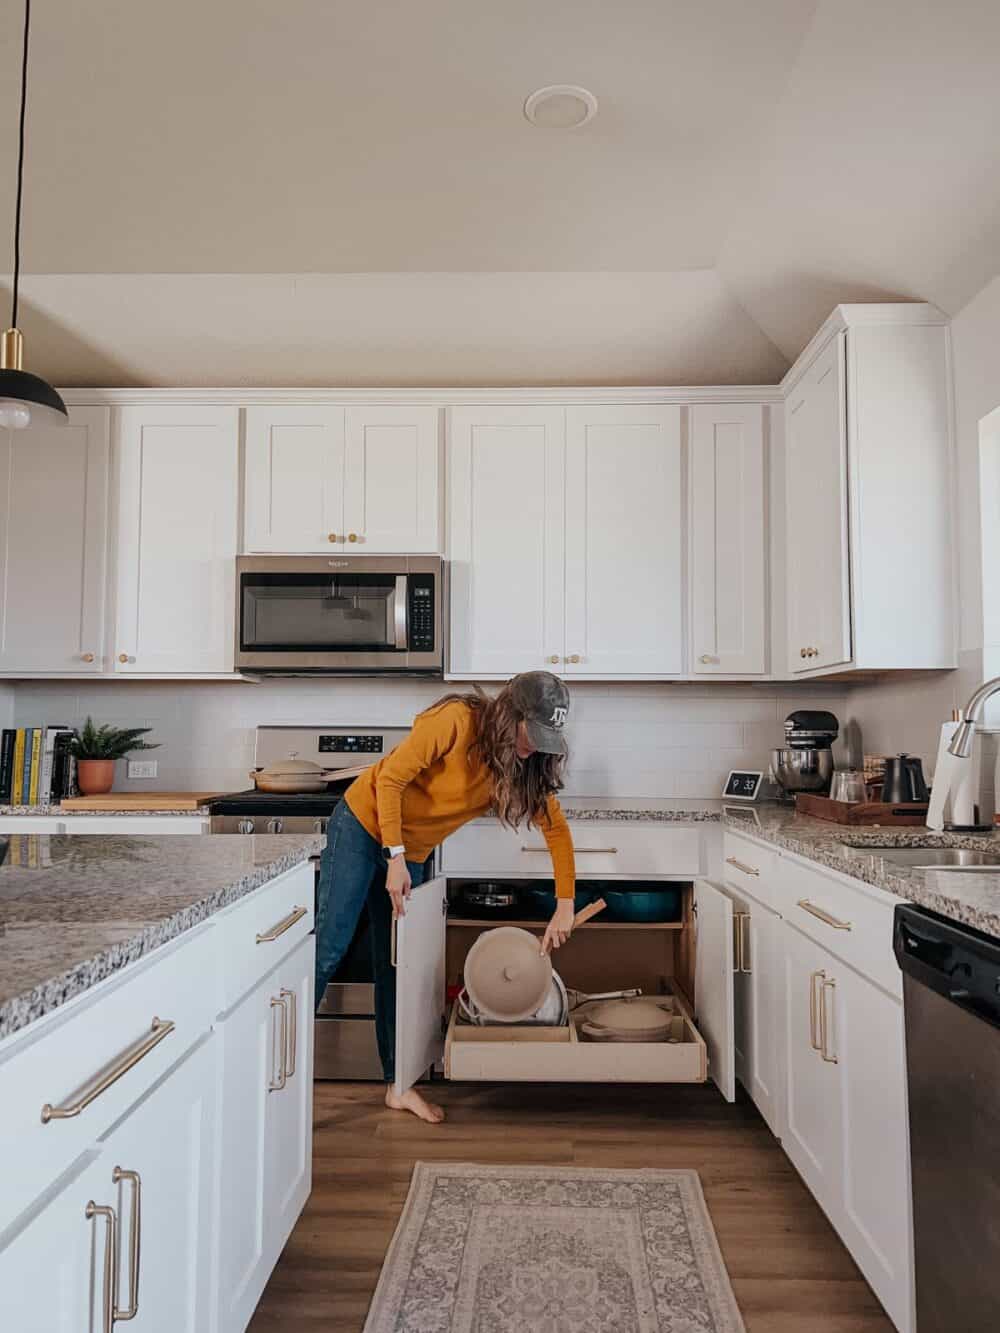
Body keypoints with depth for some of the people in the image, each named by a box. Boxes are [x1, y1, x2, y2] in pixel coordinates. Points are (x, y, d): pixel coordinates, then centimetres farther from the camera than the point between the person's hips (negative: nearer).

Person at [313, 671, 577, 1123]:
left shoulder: (525, 763, -7)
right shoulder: (456, 720, -26)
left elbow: (556, 828, -2)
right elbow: (390, 779, -23)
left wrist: (564, 908, -6)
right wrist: (395, 858, -24)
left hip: (412, 852, 6)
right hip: (363, 825, -5)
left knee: (396, 964, 8)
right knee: (329, 946, -7)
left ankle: (398, 1085, 16)